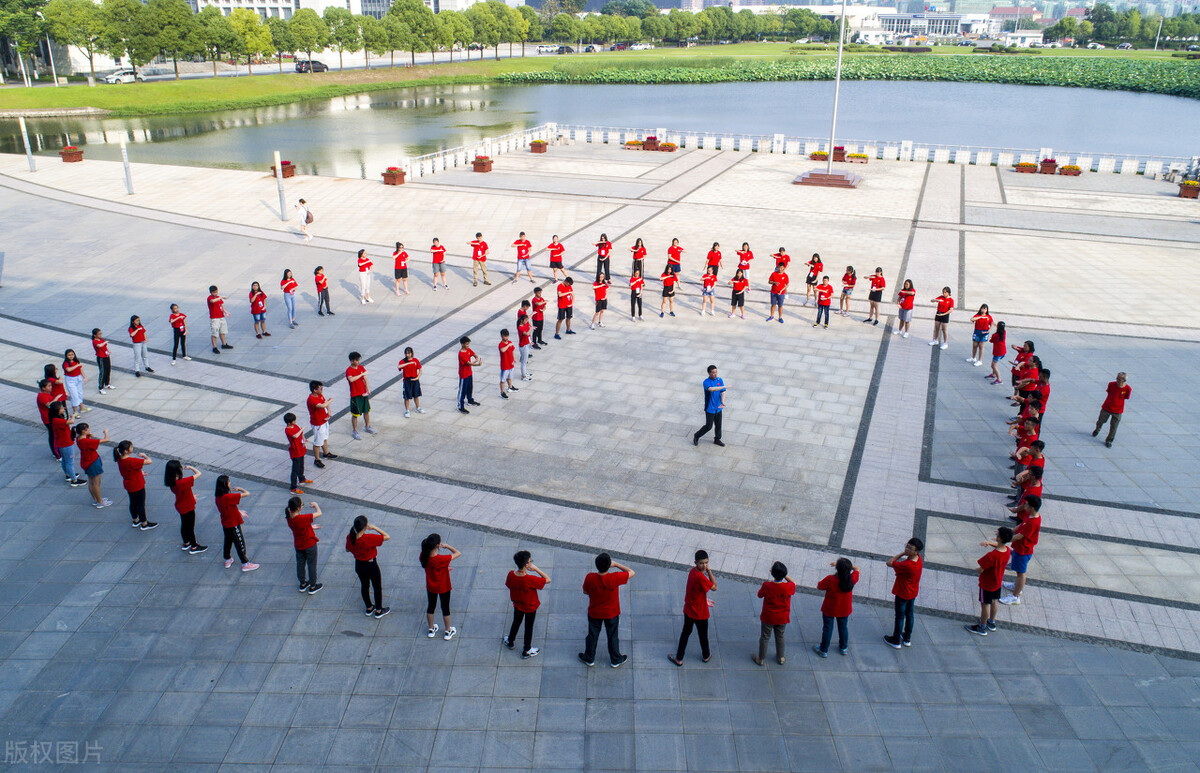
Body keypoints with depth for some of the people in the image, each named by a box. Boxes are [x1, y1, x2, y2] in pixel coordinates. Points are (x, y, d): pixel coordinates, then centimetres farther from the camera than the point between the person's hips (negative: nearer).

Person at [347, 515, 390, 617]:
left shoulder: (350, 537, -17)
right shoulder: (369, 538, -33)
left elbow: (348, 550, 3)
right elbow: (387, 537, -26)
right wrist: (374, 527, -20)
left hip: (358, 566, 5)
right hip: (371, 566, -5)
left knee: (364, 586, 26)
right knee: (377, 588, 18)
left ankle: (369, 608, 45)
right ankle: (378, 611, 34)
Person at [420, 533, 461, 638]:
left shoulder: (424, 557, -20)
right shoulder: (442, 559, -36)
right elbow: (458, 553, -25)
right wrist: (447, 546, -16)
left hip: (430, 587, 4)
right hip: (443, 588, -4)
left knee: (431, 607, 25)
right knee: (445, 609, 17)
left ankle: (431, 629, 43)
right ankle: (448, 632, 35)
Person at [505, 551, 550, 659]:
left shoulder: (511, 575, -24)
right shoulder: (531, 580, -39)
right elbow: (548, 580, -28)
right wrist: (536, 569, -31)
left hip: (517, 604, 4)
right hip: (530, 607, -4)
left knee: (516, 623, 30)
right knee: (529, 627, 19)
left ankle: (510, 641, 54)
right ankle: (526, 651, 37)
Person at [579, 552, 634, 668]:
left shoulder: (590, 577, -28)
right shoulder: (615, 578, -33)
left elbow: (585, 591, -7)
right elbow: (632, 572, -17)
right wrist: (616, 564, -15)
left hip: (594, 613, 1)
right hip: (611, 614, -1)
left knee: (592, 635, 23)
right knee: (613, 636, 21)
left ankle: (589, 658, 43)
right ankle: (616, 660, 40)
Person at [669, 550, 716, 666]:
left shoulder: (693, 571, -6)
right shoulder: (700, 577, -33)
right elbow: (714, 587, -21)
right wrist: (709, 571, -22)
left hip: (688, 610, 6)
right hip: (700, 613, -6)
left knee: (686, 632, 22)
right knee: (703, 635, 20)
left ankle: (679, 658, 30)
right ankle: (706, 655, 44)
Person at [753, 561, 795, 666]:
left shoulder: (767, 586, -27)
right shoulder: (788, 587, -25)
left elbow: (760, 595, -7)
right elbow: (794, 582, 1)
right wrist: (783, 575, -6)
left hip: (768, 618, -1)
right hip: (782, 618, 1)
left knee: (765, 637, 18)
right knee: (780, 637, 24)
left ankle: (761, 658, 33)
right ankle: (780, 658, 40)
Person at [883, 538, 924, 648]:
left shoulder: (907, 565, -38)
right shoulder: (919, 558, -12)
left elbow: (889, 562, -26)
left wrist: (903, 554, -22)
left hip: (903, 594, -7)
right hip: (913, 593, 7)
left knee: (900, 617, 11)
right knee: (909, 615, 22)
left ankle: (896, 641, 28)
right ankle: (907, 638, 39)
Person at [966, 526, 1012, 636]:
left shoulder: (991, 556, -37)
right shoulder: (1007, 550, -14)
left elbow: (980, 570, -28)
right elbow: (999, 546, 11)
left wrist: (977, 569, -5)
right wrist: (990, 543, -6)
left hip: (987, 583, -7)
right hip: (998, 581, 7)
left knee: (985, 604, 10)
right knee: (994, 602, 25)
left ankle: (982, 628, 26)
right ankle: (992, 623, 44)